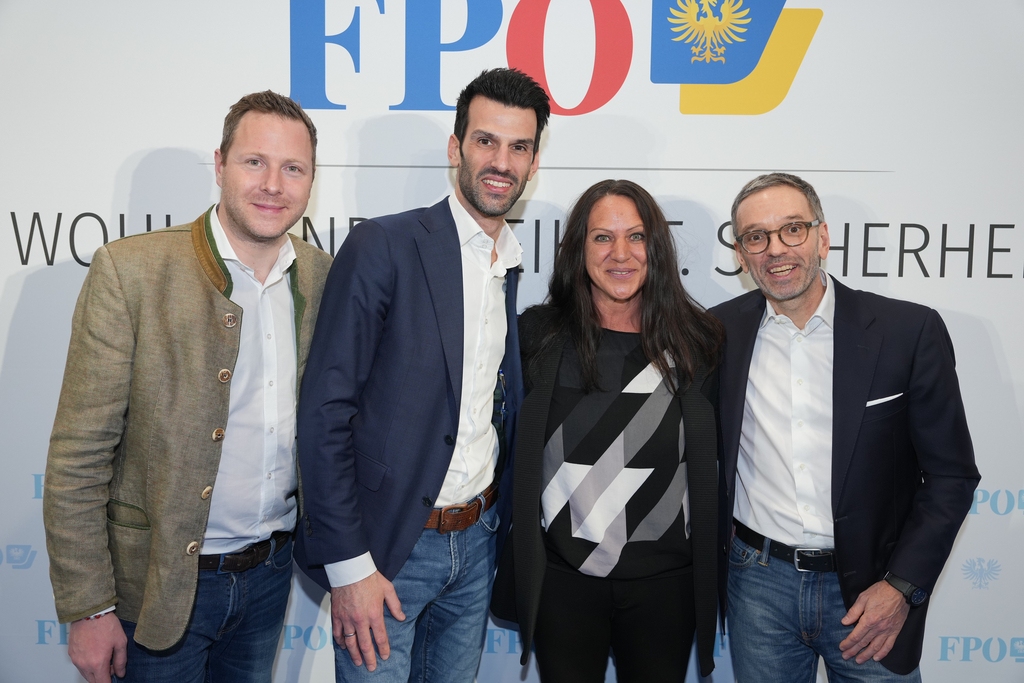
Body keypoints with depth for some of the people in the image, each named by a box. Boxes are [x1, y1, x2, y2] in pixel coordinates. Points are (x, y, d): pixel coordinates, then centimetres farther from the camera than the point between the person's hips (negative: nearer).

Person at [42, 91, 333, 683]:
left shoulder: (321, 275, -1)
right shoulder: (129, 271, -15)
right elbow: (76, 460, -13)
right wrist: (89, 608, -12)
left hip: (271, 570, 4)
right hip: (158, 585, -4)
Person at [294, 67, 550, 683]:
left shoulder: (515, 269, 6)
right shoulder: (382, 248, -13)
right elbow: (325, 413, -16)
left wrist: (497, 514, 7)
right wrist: (346, 564, -17)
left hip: (477, 540, 6)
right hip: (389, 546, -6)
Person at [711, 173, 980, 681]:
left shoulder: (910, 331, -8)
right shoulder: (720, 332, -3)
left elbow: (951, 474, -4)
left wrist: (902, 587, -10)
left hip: (869, 588, -1)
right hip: (758, 582, 2)